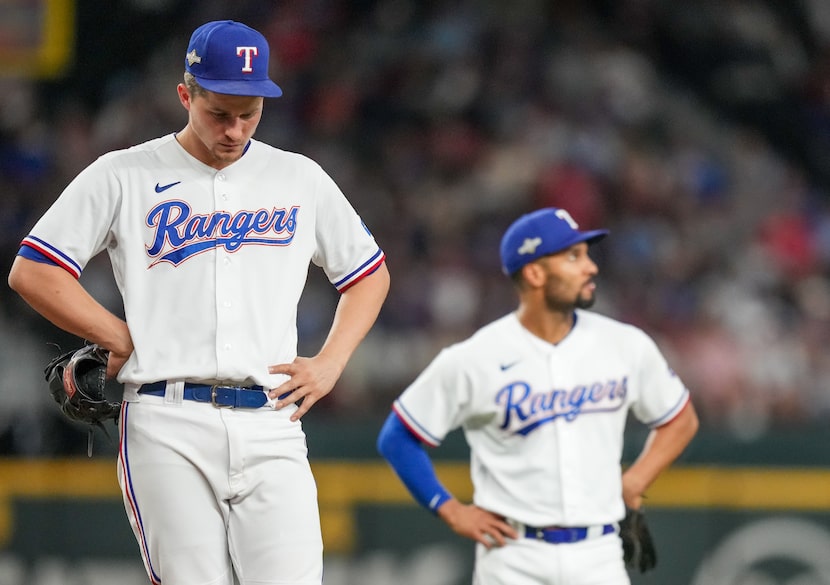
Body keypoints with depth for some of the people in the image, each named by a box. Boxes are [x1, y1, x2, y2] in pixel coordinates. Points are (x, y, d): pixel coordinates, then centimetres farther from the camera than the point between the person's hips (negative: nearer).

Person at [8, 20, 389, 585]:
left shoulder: (302, 179, 15)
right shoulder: (123, 177, 7)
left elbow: (369, 273, 25)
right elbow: (32, 272, 5)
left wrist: (330, 364, 10)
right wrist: (122, 338, -1)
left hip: (271, 427, 2)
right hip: (167, 427, -2)